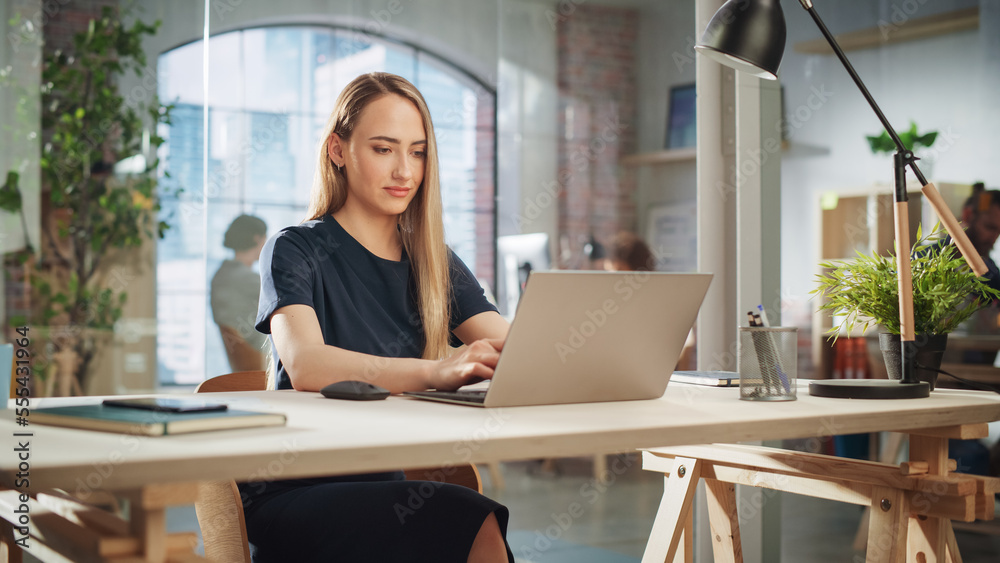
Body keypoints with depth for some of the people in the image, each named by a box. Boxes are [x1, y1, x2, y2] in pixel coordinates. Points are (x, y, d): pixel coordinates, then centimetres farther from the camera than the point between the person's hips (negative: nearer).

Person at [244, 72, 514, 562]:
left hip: (385, 487, 5)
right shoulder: (295, 251, -2)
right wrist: (436, 371, -38)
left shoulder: (435, 264, 14)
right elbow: (304, 366, -22)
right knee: (467, 521, -30)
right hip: (293, 498, -4)